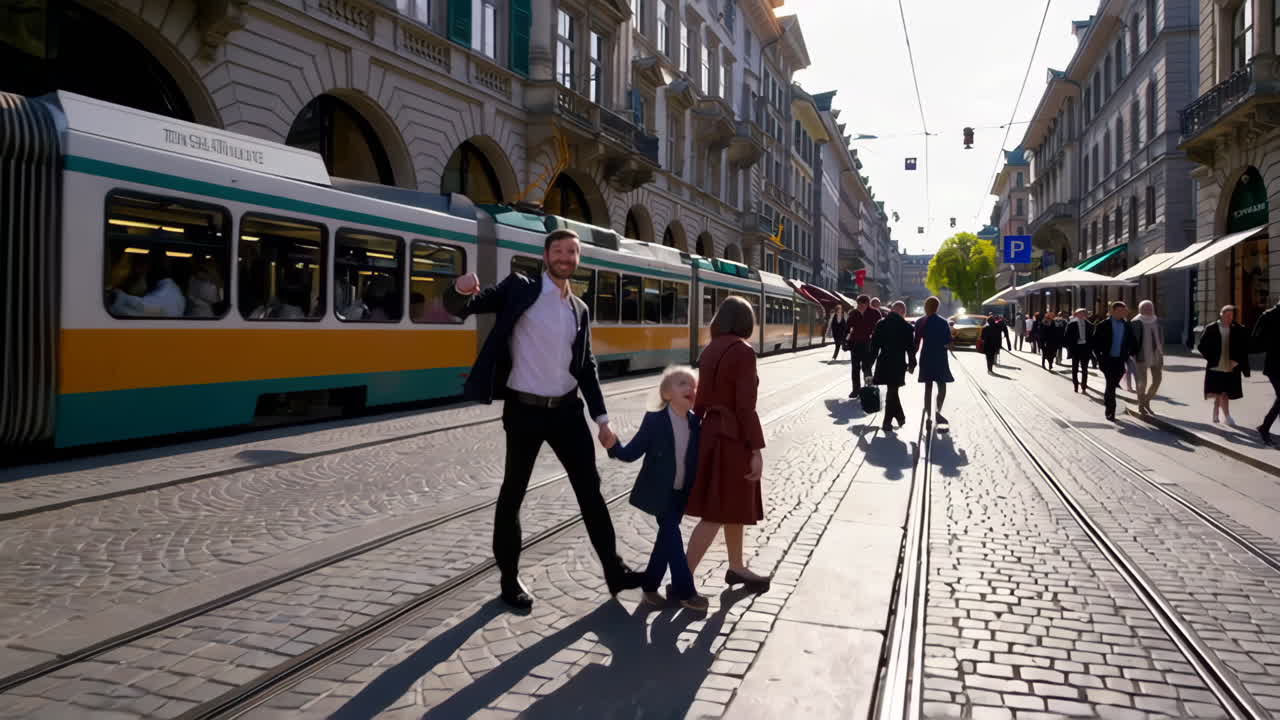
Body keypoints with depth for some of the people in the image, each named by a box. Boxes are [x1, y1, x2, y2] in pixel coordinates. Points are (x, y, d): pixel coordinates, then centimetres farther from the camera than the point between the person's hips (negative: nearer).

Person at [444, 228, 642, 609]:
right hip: (524, 409, -4)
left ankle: (614, 571, 18)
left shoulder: (580, 309, 11)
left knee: (590, 489, 8)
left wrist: (601, 417, 10)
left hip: (566, 409, 5)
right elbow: (460, 308, -8)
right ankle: (510, 578, 21)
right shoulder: (519, 288, -3)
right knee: (513, 493, 6)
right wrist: (461, 290, -33)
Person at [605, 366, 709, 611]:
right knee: (672, 535, -7)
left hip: (682, 492, 5)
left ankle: (650, 584, 26)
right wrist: (614, 446, -32)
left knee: (667, 536, 11)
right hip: (659, 492, -5)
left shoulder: (696, 423, -2)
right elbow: (631, 453, -14)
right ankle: (685, 591, 1)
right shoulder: (654, 420, -15)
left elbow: (701, 456, 8)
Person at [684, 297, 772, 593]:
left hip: (712, 432, 8)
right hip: (732, 437, -8)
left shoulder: (710, 351, 8)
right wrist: (756, 450, -15)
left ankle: (736, 568, 35)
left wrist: (697, 437, 18)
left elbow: (700, 400, 11)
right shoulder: (743, 351, -15)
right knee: (717, 514, -2)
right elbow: (745, 406, -19)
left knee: (734, 508, 21)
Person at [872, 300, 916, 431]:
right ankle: (887, 422, 6)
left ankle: (900, 417, 26)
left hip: (883, 363, 3)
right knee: (892, 391, 5)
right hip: (899, 364, -3)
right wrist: (912, 363, 8)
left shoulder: (881, 324, 1)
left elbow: (874, 344, 2)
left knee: (892, 391, 18)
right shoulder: (907, 327, -7)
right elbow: (910, 348, -4)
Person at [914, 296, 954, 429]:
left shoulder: (920, 322, -1)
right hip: (940, 357, -2)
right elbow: (948, 342, -4)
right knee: (942, 385, 5)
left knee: (928, 386, 10)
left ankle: (928, 415, 9)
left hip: (926, 357, 2)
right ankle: (939, 411, -17)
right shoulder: (943, 322, -6)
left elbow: (916, 344, -2)